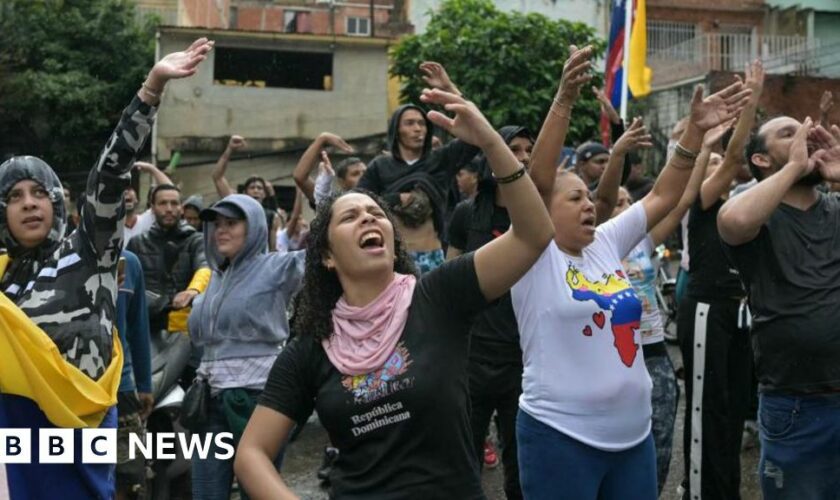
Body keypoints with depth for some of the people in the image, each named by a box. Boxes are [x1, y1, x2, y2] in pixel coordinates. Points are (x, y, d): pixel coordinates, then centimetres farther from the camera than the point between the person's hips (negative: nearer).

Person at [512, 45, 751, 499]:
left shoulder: (606, 244, 8)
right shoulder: (534, 255, -9)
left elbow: (662, 196, 9)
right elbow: (537, 178, -22)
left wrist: (696, 129, 0)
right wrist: (564, 100, -31)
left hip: (633, 434, 6)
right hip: (560, 437, -6)